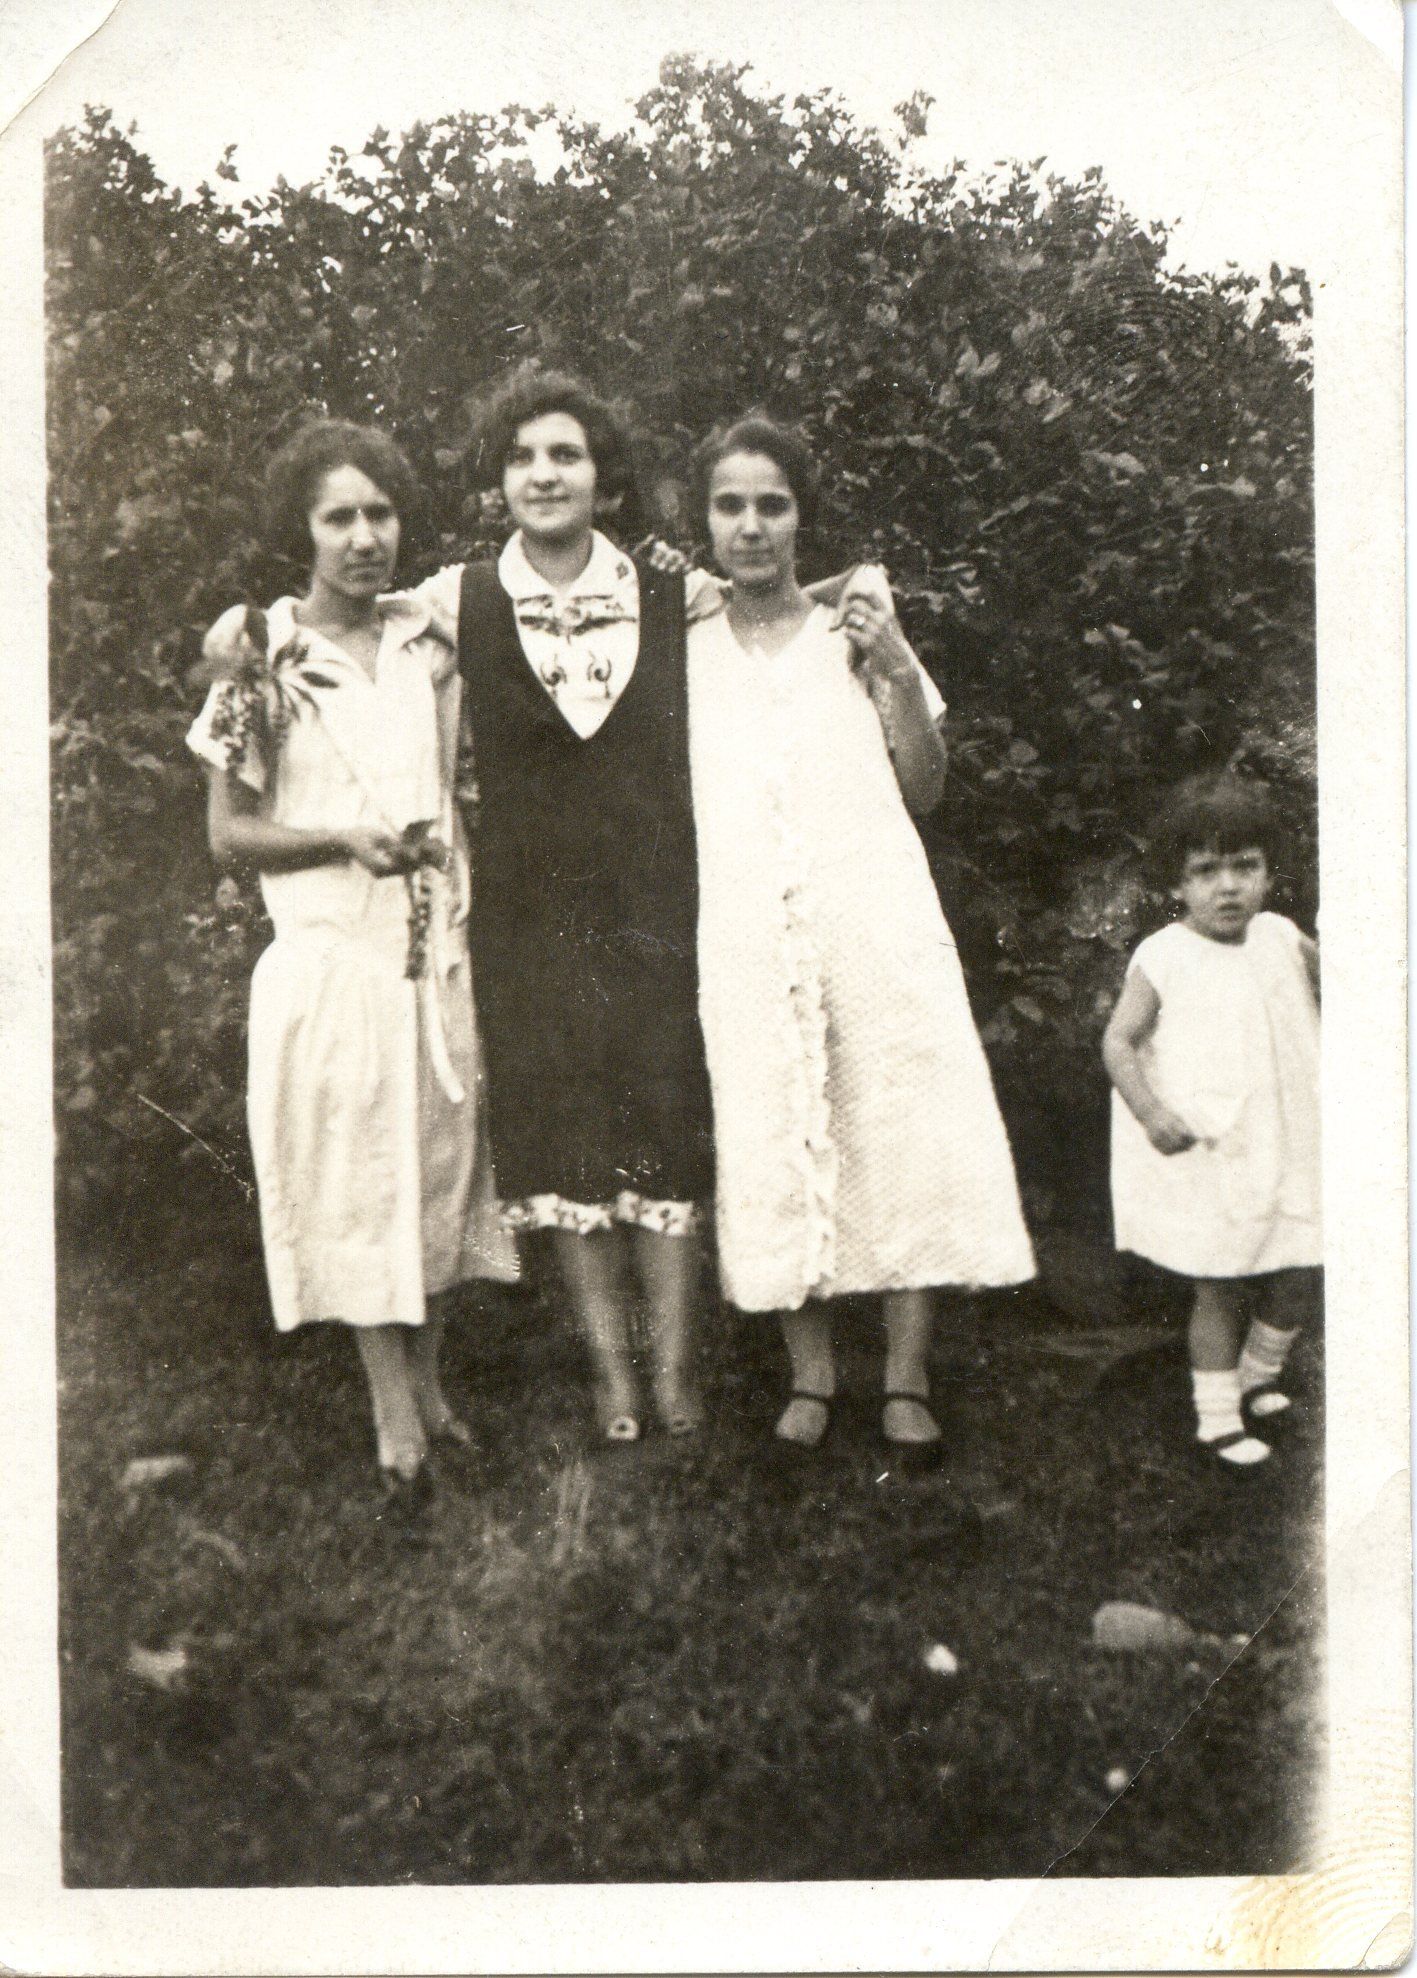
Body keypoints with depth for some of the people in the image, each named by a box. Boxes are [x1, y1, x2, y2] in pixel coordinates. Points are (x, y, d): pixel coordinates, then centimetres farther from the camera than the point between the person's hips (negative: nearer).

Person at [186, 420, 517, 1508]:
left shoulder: (428, 640, 7)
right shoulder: (265, 657, -5)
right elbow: (229, 830, -3)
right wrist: (346, 839, -17)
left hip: (439, 952, 4)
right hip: (333, 956, -4)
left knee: (440, 1164, 11)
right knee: (356, 1180, 1)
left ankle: (428, 1385, 26)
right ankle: (396, 1420, 11)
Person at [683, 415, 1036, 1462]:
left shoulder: (855, 635, 9)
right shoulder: (684, 655, 10)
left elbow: (925, 789, 6)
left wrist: (900, 674, -6)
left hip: (874, 923, 0)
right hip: (746, 936, 1)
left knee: (898, 1132, -3)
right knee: (772, 1143, 1)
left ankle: (907, 1377, 7)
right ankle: (812, 1371, 15)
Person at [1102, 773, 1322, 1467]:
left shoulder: (1284, 941, 3)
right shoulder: (1163, 957, -9)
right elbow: (1118, 1042, -7)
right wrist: (1152, 1112, -20)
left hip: (1287, 1151, 4)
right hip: (1205, 1157, -4)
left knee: (1299, 1285, 9)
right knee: (1218, 1291, 4)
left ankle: (1258, 1376, 38)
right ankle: (1216, 1416, 22)